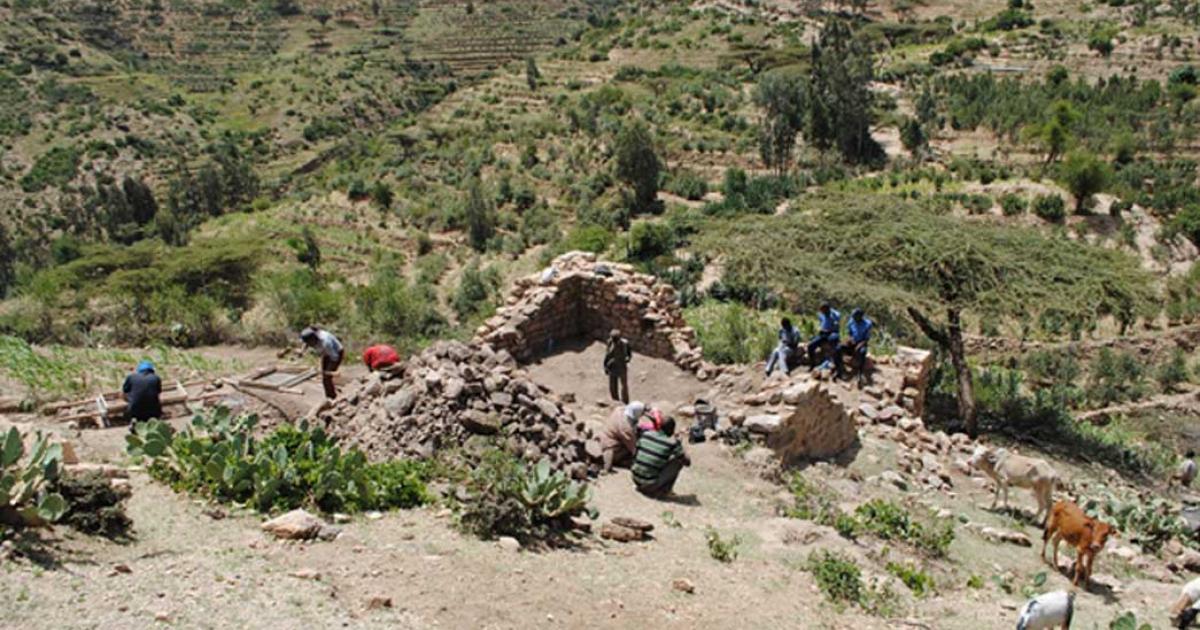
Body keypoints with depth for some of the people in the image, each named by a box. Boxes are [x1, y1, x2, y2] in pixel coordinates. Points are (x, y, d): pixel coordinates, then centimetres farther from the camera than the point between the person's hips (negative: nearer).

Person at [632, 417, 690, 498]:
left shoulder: (646, 434, 2)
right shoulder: (673, 444, -10)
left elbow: (635, 455, 15)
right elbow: (687, 462, 1)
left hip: (636, 480, 5)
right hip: (651, 486, -5)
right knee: (679, 460, 4)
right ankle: (665, 490, 8)